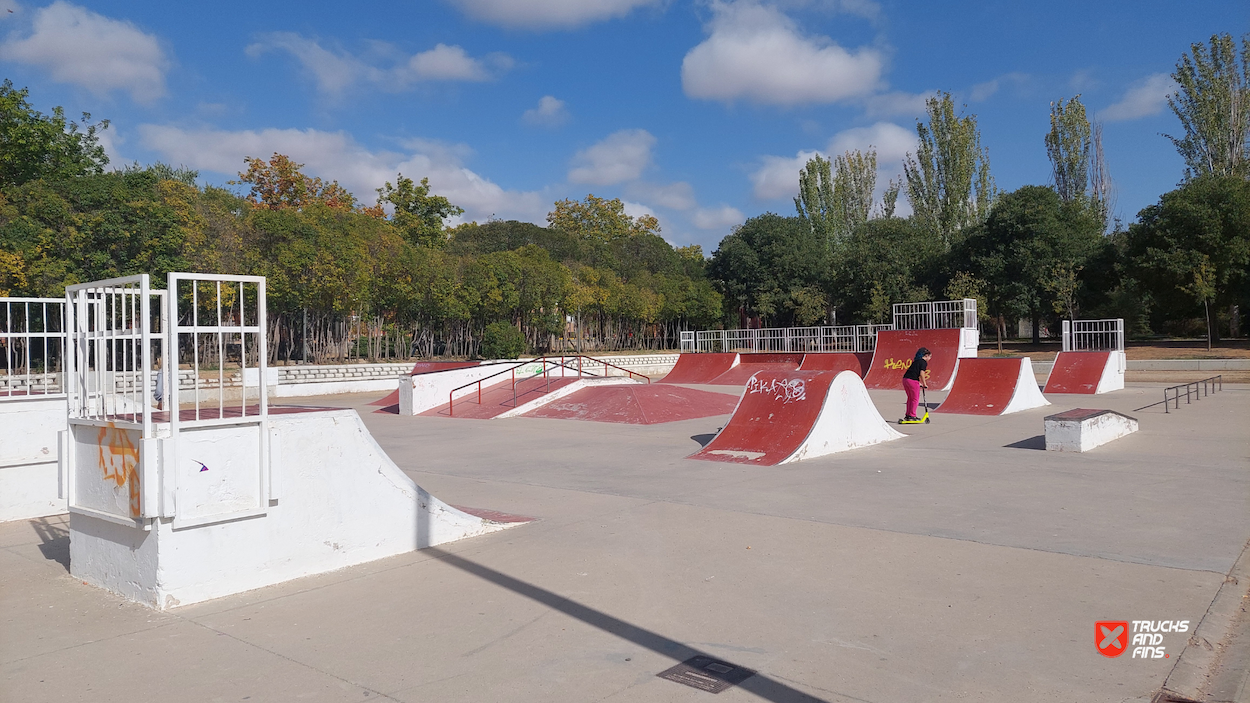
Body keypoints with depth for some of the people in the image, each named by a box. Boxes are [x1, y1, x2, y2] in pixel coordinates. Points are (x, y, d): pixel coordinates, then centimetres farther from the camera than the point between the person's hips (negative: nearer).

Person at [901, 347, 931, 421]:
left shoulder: (916, 361, 22)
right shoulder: (924, 362, -3)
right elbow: (921, 373, -13)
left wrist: (919, 382, 29)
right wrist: (924, 384, -4)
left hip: (905, 379, 8)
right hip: (912, 380, -8)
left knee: (910, 398, 19)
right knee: (915, 398, 4)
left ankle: (908, 415, 23)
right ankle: (912, 415, 4)